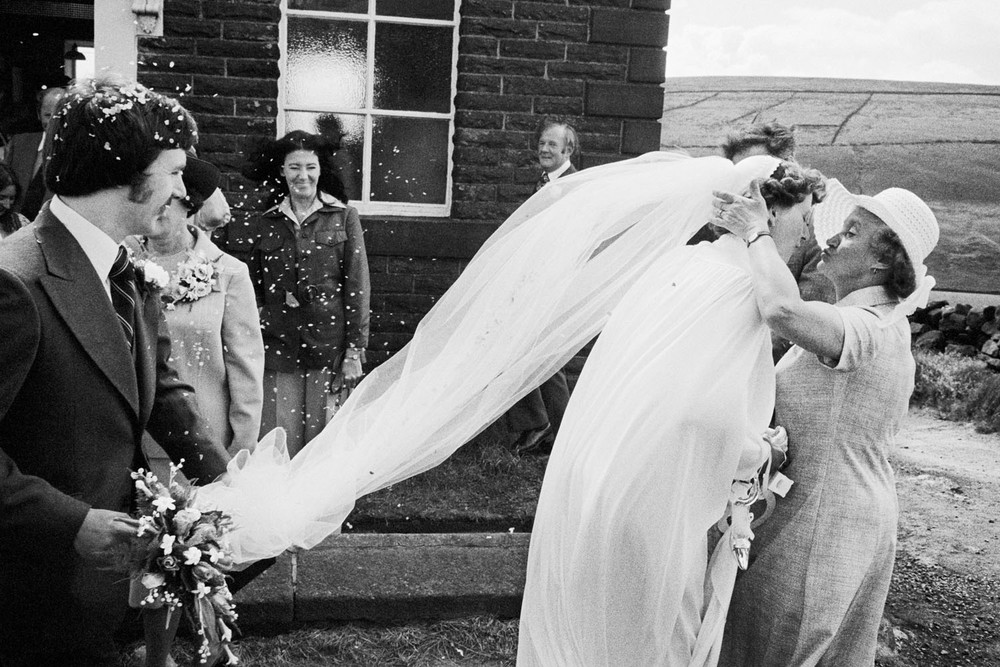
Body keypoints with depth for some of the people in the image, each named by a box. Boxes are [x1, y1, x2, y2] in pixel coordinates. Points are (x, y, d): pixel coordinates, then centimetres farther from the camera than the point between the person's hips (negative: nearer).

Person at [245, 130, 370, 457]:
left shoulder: (344, 216, 4)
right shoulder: (266, 223, 10)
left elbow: (358, 287, 1)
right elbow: (255, 290, 14)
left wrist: (355, 350, -4)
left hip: (329, 347, -2)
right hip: (278, 348, 2)